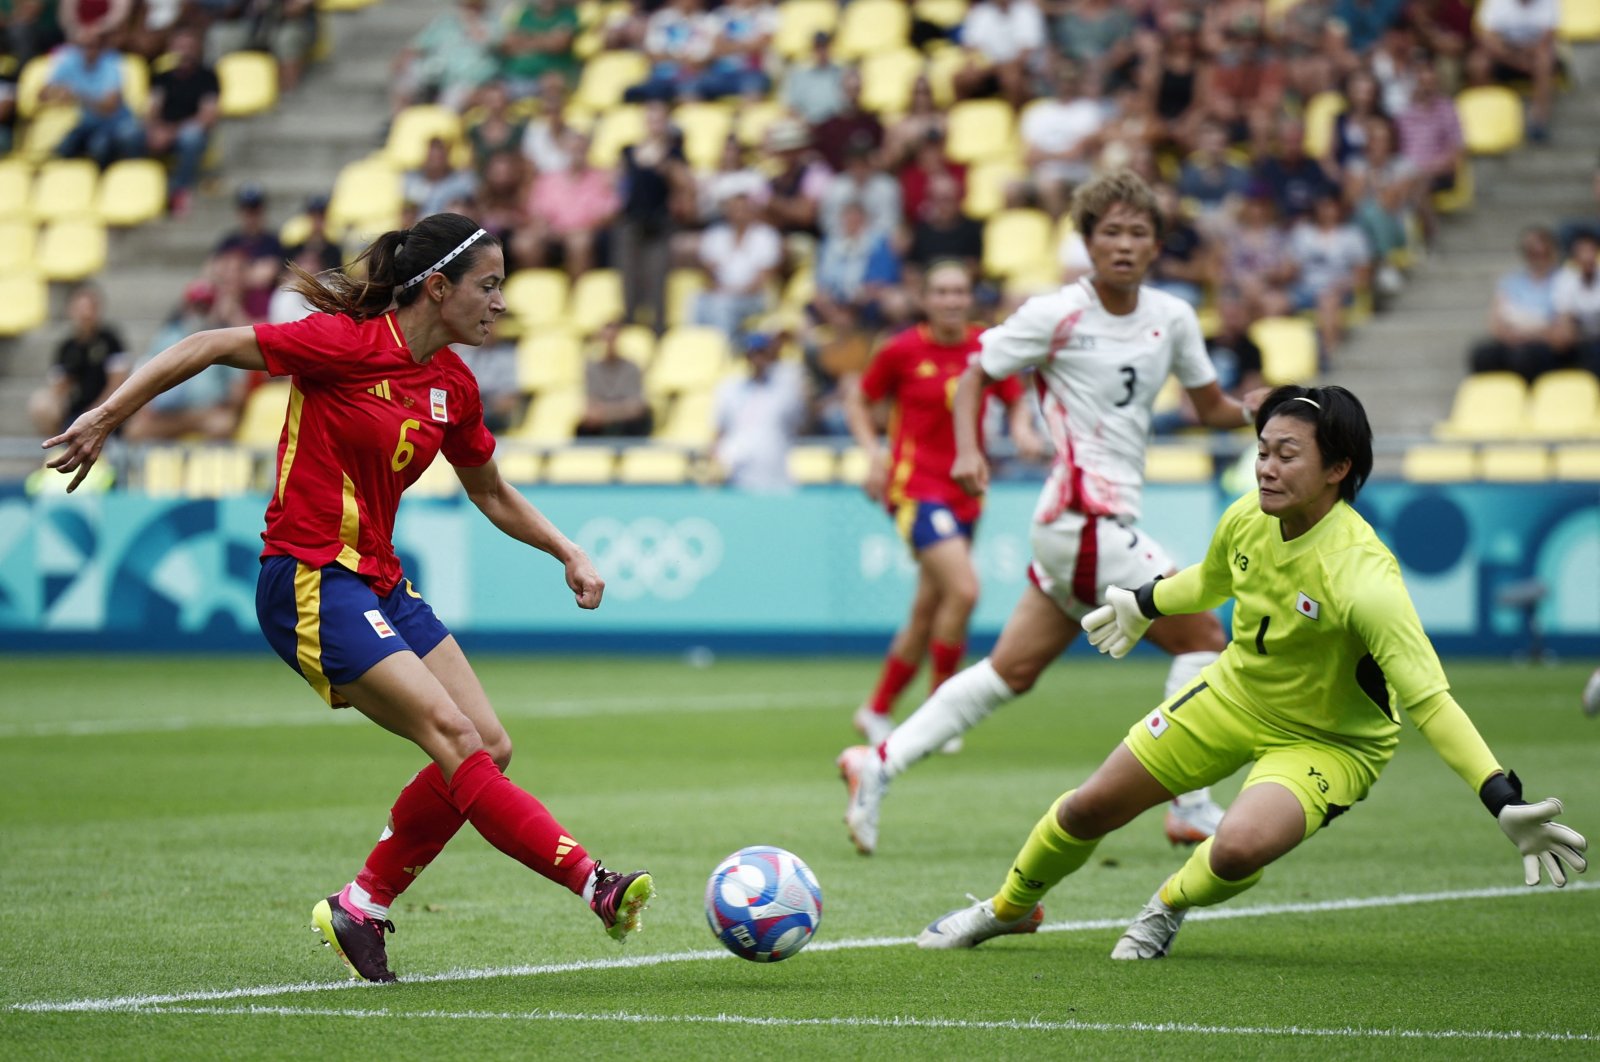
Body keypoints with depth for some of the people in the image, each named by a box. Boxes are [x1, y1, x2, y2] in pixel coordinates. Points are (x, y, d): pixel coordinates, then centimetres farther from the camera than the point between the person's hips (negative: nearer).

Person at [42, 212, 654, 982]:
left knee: (489, 748, 0)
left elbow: (492, 495, 24)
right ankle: (593, 885, -23)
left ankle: (361, 907, 12)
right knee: (455, 738, -18)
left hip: (379, 583, 9)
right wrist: (107, 417, -12)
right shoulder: (346, 344, -15)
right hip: (311, 585, -9)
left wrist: (569, 554, 14)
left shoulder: (453, 385, 8)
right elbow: (208, 347, -10)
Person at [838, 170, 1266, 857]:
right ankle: (1191, 809, 0)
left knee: (1012, 671, 11)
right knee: (1203, 637, -7)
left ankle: (878, 763, 15)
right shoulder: (1056, 315, -8)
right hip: (1081, 514, -7)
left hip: (1107, 523, 7)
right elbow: (975, 375, 0)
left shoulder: (1171, 318, 9)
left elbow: (1210, 407, 18)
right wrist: (967, 451, -16)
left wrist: (1255, 410, -4)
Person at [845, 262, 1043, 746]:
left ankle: (876, 711, 28)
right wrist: (874, 451, -8)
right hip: (915, 487, -5)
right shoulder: (902, 351, -5)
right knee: (963, 589, -22)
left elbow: (1017, 401, 15)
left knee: (928, 612, 11)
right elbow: (859, 401, 7)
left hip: (964, 490, 5)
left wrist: (1022, 428, -7)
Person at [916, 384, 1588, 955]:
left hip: (1330, 742, -6)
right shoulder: (1247, 519, -16)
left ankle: (1169, 907, 4)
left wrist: (1505, 803, -46)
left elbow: (1427, 700, -38)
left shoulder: (1361, 574, -37)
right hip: (1234, 696, 6)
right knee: (1089, 809, 9)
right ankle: (1009, 909, 41)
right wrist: (1143, 604, 30)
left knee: (1238, 849, -33)